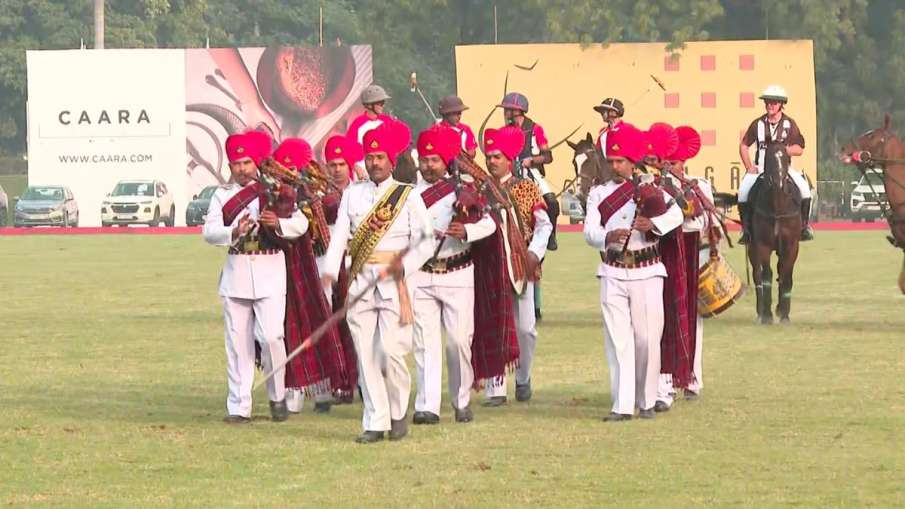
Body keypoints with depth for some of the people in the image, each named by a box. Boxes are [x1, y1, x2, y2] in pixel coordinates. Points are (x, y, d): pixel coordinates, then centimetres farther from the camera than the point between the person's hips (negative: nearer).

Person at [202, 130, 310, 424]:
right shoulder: (222, 195, 10)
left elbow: (301, 223, -2)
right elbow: (209, 231, -3)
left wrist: (278, 223, -22)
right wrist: (235, 231, -23)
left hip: (269, 273, -2)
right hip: (236, 274, 2)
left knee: (271, 336, -12)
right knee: (238, 342, 2)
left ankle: (278, 397, 7)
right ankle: (239, 407, 5)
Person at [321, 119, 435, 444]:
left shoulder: (407, 197, 3)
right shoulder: (352, 194, 11)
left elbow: (425, 241, -1)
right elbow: (339, 235, 1)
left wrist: (404, 266, -18)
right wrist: (330, 271, -14)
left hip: (393, 283, -3)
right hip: (360, 282, 3)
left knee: (390, 350, -12)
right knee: (366, 354, 1)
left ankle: (399, 413, 10)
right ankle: (375, 423, 7)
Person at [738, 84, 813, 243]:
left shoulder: (789, 124, 3)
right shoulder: (758, 124, 5)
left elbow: (799, 149, 1)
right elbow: (743, 145, 11)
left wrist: (783, 149, -17)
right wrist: (749, 167, 0)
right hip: (760, 168, 1)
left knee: (804, 187, -26)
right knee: (743, 191, -26)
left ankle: (804, 225, -11)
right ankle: (746, 228, -12)